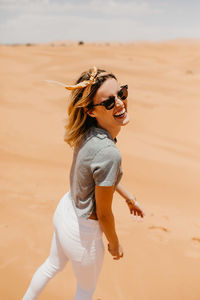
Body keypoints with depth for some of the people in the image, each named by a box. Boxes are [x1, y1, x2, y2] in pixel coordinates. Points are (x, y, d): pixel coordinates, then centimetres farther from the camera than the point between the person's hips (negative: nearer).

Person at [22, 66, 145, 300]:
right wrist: (115, 244, -5)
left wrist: (128, 197, 18)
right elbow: (103, 213, -23)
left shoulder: (88, 133, -11)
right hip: (83, 231, -7)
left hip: (64, 210, 7)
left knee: (53, 265, 36)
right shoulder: (108, 153, -36)